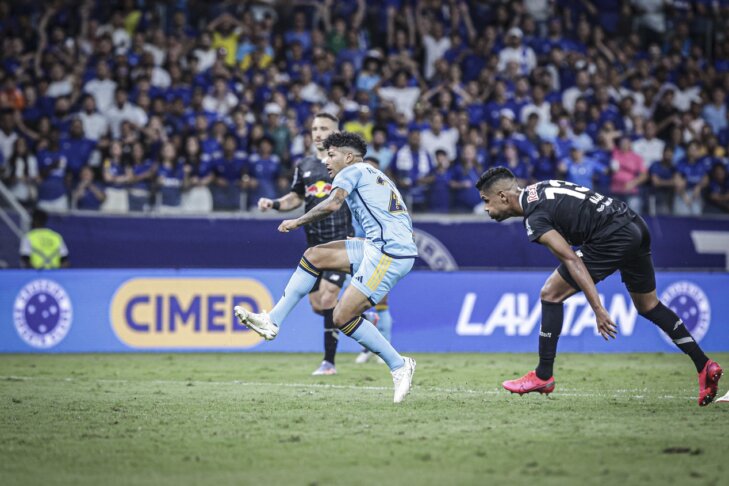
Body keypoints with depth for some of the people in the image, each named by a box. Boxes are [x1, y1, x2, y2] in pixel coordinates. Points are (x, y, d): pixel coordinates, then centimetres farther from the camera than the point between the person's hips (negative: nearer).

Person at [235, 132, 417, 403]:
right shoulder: (377, 176, 28)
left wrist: (297, 222, -4)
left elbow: (333, 204, -16)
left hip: (390, 253, -10)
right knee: (314, 256, 10)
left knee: (343, 317, -9)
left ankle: (399, 366, 0)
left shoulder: (353, 171, 1)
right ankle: (273, 321, 9)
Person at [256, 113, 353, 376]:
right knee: (317, 305, 5)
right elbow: (296, 198, 22)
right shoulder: (304, 166, 11)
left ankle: (329, 362, -8)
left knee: (328, 297, -16)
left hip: (341, 240, -6)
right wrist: (273, 204, 3)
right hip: (315, 244, 6)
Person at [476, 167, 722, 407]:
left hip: (612, 236, -10)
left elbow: (571, 259, -20)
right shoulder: (538, 189, 15)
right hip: (635, 224, 10)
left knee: (551, 294, -2)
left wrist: (598, 309, -23)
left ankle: (543, 376, 3)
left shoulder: (534, 218, -12)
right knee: (648, 306, 22)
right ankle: (705, 366, 19)